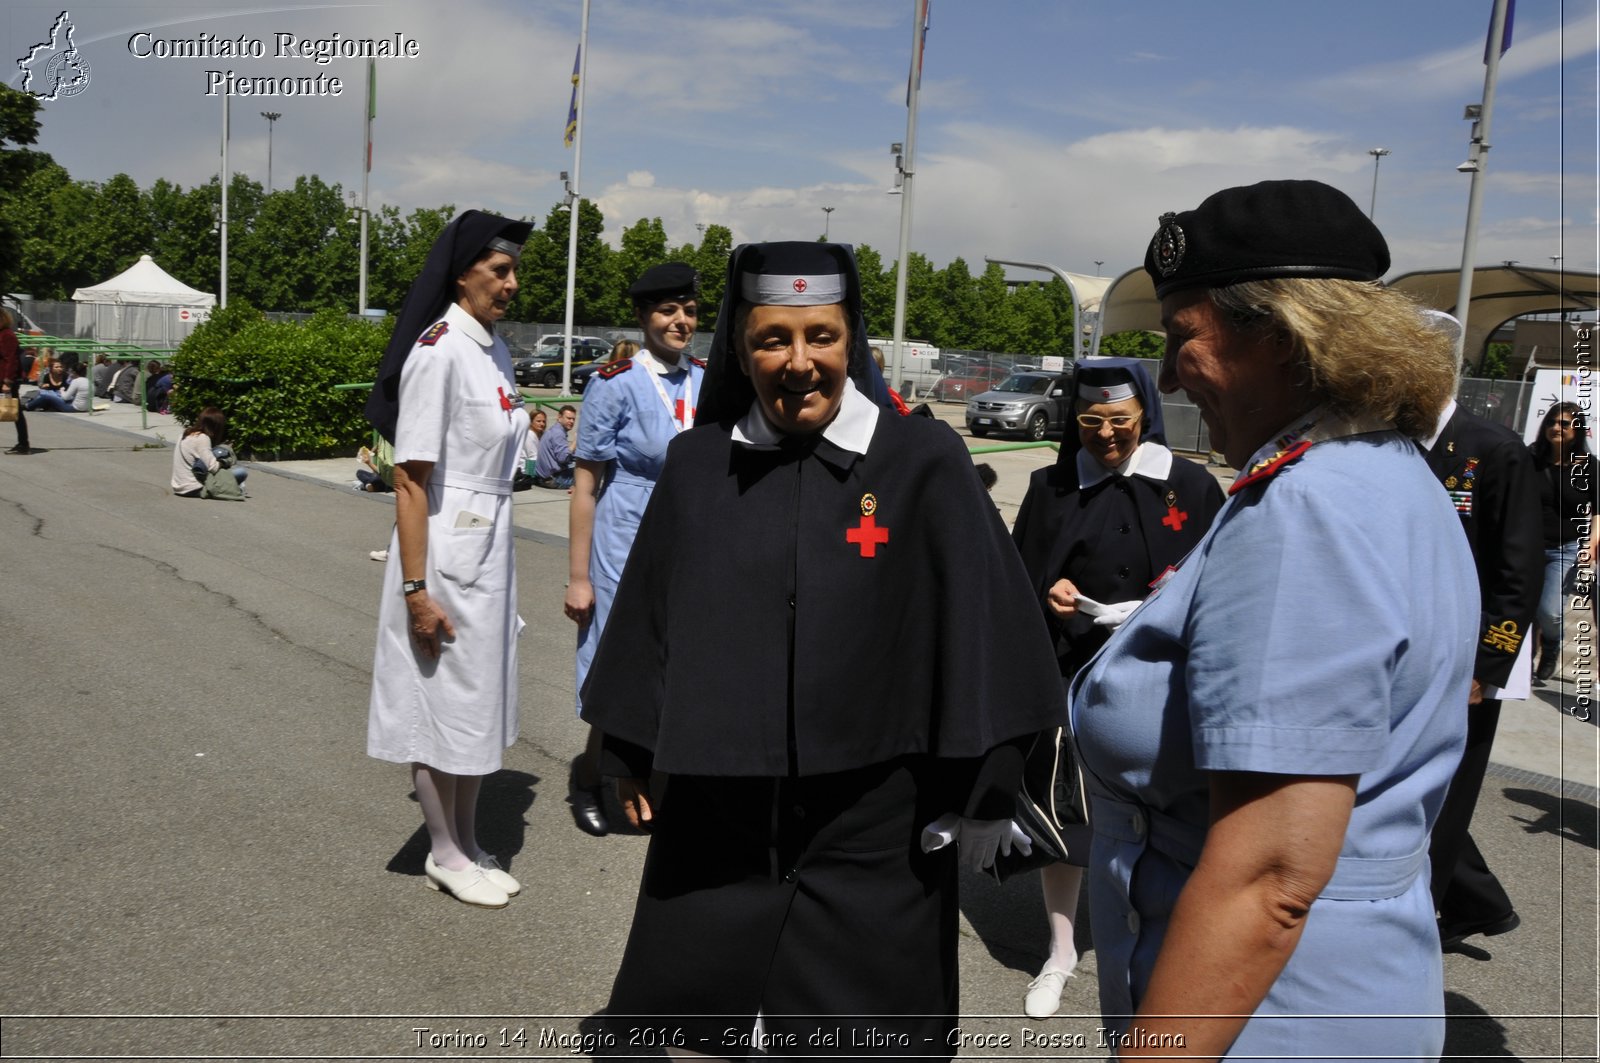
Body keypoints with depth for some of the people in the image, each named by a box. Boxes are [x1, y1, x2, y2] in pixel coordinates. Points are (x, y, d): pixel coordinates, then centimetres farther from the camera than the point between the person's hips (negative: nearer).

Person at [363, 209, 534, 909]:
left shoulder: (495, 351, 10)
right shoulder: (439, 352, -16)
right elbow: (410, 480, -18)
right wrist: (415, 589, -20)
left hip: (490, 547, 9)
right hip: (445, 550, -9)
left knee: (481, 698, 16)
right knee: (443, 700, 6)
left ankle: (466, 845, 32)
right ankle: (445, 855, 24)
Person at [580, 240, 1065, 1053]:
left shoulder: (923, 462, -10)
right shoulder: (697, 465, -1)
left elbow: (976, 621, -8)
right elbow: (650, 611, 7)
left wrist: (978, 793, -6)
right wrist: (631, 753, 12)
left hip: (874, 824, -2)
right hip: (716, 810, 3)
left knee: (861, 1029, 13)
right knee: (692, 1021, 17)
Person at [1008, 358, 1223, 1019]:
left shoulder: (1191, 486, 0)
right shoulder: (1052, 488, 3)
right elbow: (1018, 576, 8)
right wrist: (1047, 594, -13)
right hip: (1070, 673, 1)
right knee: (1064, 805, 6)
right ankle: (1060, 954, 24)